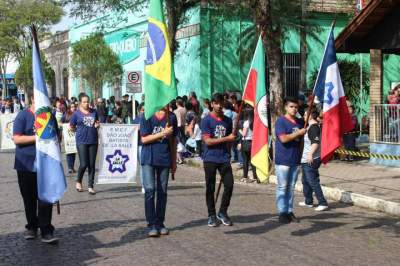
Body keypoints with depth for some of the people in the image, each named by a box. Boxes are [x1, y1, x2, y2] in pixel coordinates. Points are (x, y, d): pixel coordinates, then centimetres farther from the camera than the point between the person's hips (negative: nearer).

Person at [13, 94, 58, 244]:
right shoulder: (23, 116, -4)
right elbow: (17, 139, -13)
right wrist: (38, 137, -19)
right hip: (26, 164, -2)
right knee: (29, 199, 9)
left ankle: (46, 232, -2)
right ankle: (32, 227, 25)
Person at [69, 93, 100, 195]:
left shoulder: (93, 112, 8)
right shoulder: (76, 113, -2)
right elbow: (71, 127, 5)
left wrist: (97, 125, 0)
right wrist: (80, 131, 2)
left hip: (93, 141, 4)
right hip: (82, 141, -3)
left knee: (92, 164, 4)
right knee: (84, 164, -8)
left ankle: (90, 186, 13)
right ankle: (78, 181, 19)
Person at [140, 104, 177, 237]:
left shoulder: (171, 117, 4)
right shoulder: (147, 117, -5)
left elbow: (173, 140, 10)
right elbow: (144, 139, -9)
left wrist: (174, 161, 10)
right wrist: (163, 133, -18)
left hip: (164, 160, 3)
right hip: (148, 159, -3)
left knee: (162, 191, 7)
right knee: (149, 190, -8)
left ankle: (160, 223, 17)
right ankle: (151, 225, -2)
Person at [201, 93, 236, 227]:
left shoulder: (227, 120, 10)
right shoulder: (207, 120, -5)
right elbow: (207, 141, -12)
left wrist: (227, 154, 10)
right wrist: (226, 138, -13)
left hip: (224, 159, 4)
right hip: (210, 159, -4)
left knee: (229, 185, -3)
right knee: (210, 188, 3)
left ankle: (223, 212, 15)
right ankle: (212, 215, 16)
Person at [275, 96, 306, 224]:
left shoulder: (300, 122, 12)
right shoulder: (280, 121, -7)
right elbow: (283, 138, -18)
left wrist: (301, 155, 11)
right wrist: (298, 133, -12)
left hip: (295, 160, 6)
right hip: (283, 160, -6)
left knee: (291, 187, 10)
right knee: (282, 187, 0)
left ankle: (290, 211, 17)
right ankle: (282, 212, 6)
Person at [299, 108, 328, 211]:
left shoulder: (314, 127, -17)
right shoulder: (310, 126, 15)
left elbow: (316, 142, -26)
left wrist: (310, 154, -35)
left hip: (311, 159, -11)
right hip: (306, 159, 11)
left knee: (312, 181, -9)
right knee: (305, 180, 19)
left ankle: (323, 203, -8)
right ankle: (308, 201, 30)